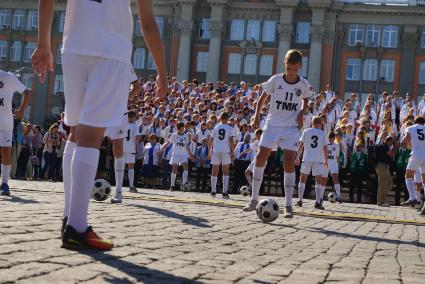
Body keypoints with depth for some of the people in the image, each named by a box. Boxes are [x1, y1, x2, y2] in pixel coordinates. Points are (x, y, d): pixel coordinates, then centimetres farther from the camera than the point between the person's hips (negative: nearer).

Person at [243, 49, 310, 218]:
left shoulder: (303, 84, -1)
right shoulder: (275, 80, -4)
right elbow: (263, 98, 9)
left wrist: (301, 113, 1)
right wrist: (257, 117, -2)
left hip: (291, 127, 0)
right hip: (273, 124, 1)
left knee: (289, 160, -12)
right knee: (261, 157, -9)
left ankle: (288, 205, -6)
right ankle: (254, 199, 3)